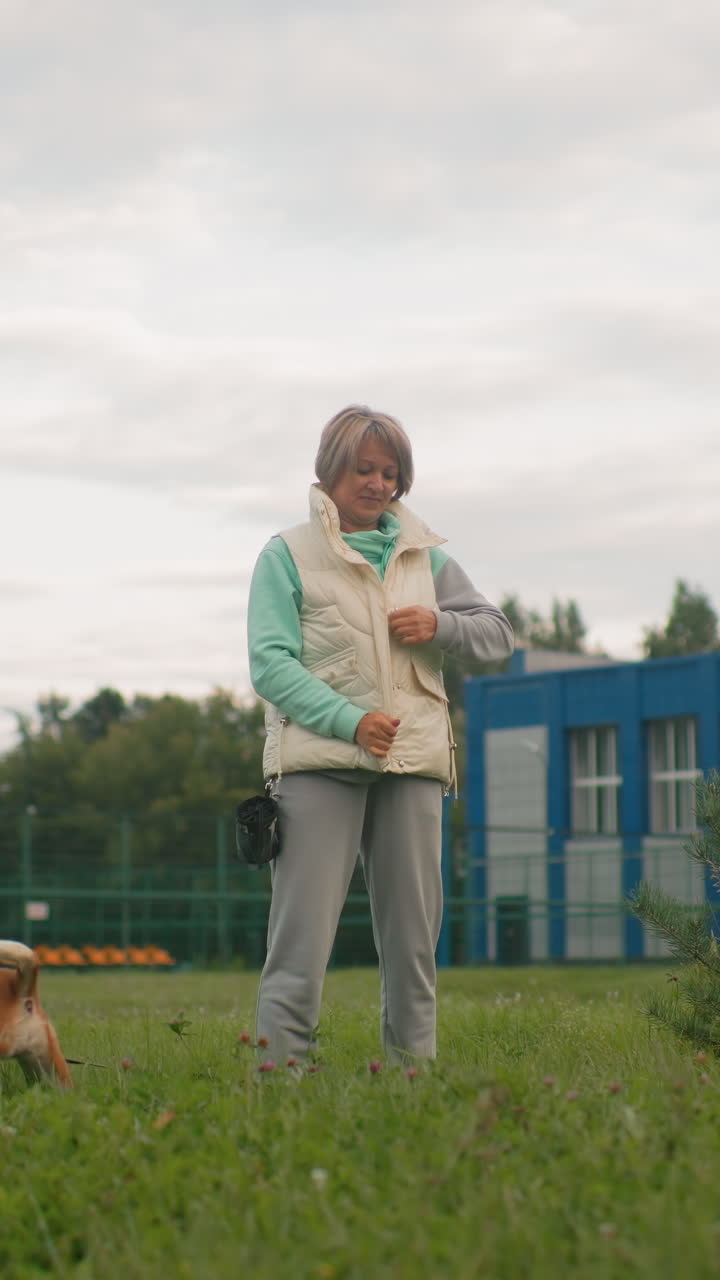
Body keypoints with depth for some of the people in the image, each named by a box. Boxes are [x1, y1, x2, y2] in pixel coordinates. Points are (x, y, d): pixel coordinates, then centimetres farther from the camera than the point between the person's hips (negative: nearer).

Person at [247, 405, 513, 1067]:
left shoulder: (425, 556, 17)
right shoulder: (287, 555, 4)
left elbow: (500, 632, 21)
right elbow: (270, 663, -6)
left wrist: (441, 625, -1)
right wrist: (350, 720, -18)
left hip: (412, 763, 4)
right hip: (319, 762, -4)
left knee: (413, 932, 5)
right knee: (302, 937, -10)